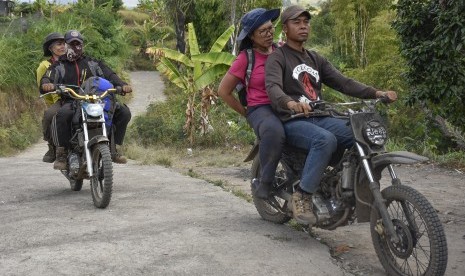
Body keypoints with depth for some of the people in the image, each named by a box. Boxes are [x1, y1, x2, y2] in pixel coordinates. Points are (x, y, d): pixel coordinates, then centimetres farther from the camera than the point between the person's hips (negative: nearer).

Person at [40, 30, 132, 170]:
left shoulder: (93, 63, 23)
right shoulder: (58, 66, 18)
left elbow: (109, 75, 10)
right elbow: (47, 79, 0)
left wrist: (122, 85, -12)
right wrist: (46, 84, -27)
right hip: (71, 102, -2)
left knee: (124, 112, -18)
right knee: (62, 115, -39)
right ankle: (61, 153, -27)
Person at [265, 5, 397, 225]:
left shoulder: (315, 59, 23)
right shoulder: (277, 58, 1)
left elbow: (343, 82, 12)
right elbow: (273, 88, -20)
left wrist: (376, 93, -3)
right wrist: (290, 103, -43)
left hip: (320, 118, 6)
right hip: (292, 121, -6)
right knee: (326, 140, -36)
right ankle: (302, 196, -25)